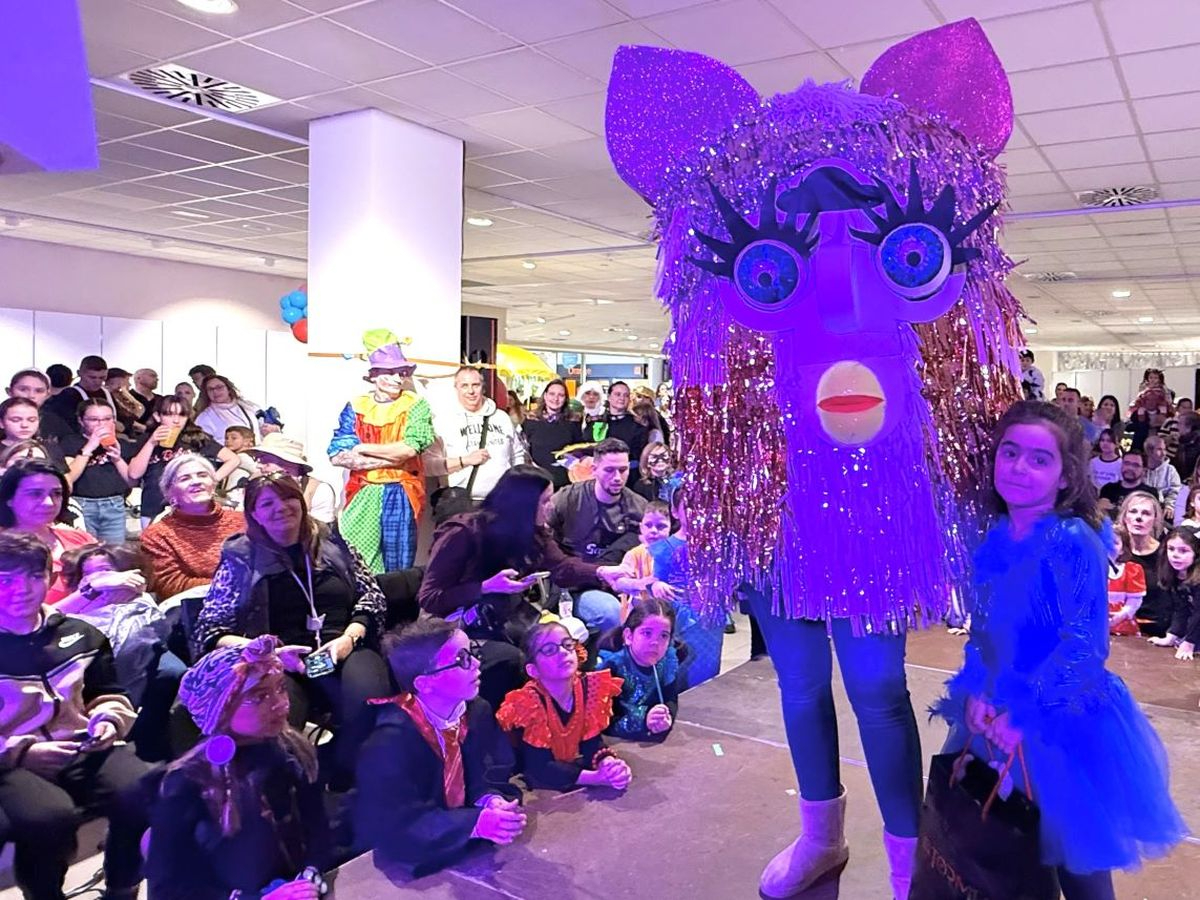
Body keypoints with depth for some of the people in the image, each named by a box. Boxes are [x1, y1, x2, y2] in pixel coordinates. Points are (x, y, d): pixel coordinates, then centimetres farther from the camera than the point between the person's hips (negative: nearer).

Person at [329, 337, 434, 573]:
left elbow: (409, 448, -15)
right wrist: (391, 458, -12)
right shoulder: (356, 407, 5)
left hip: (399, 494, -2)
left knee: (397, 566, 5)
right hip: (363, 495, 2)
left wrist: (362, 449, -6)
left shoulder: (415, 405, -1)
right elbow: (337, 455, -3)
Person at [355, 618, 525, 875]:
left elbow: (482, 776, 1)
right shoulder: (390, 742, -25)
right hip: (406, 864, -5)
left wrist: (493, 801, -22)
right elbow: (396, 825, -28)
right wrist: (476, 823, -34)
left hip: (463, 848, 5)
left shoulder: (478, 711, -4)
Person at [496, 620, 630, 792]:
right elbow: (540, 769, -27)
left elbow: (592, 744, -8)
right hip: (534, 787, -5)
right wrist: (598, 777, -35)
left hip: (572, 766, 5)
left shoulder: (590, 687, -11)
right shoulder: (528, 703, -23)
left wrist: (609, 763, -30)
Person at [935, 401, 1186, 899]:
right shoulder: (993, 540, 0)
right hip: (998, 713, 6)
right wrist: (976, 692, -6)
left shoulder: (1073, 541, -18)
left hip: (1062, 719, -6)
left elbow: (1085, 642, -21)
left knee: (1070, 848, 11)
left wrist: (1025, 714, -20)